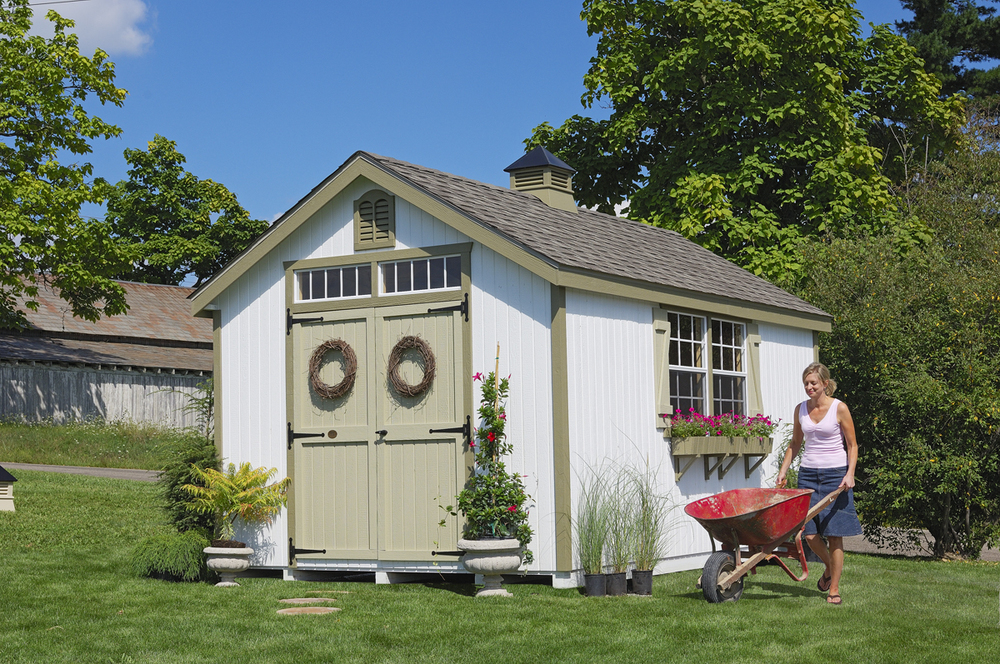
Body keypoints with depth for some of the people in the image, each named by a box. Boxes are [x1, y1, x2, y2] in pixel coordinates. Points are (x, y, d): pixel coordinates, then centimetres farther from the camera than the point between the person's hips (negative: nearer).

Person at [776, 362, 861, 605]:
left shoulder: (839, 408, -5)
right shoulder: (801, 409, 8)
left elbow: (852, 445, -1)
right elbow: (795, 444, 19)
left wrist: (849, 473, -14)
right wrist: (783, 470, 10)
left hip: (835, 474, -4)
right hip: (808, 474, 4)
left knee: (834, 534, -3)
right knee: (809, 533, -2)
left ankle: (834, 589, 7)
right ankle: (829, 568, 27)